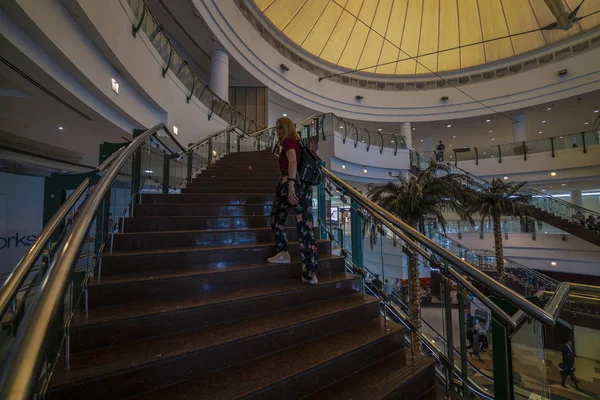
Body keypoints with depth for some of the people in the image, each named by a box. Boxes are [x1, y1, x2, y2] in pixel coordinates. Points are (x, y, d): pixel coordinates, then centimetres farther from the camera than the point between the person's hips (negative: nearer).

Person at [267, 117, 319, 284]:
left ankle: (283, 253, 21)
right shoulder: (299, 143, 24)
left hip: (290, 183, -7)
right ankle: (311, 273, 0)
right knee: (306, 227, 0)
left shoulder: (287, 141, 1)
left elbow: (292, 162, -18)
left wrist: (290, 184, -30)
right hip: (306, 186, 7)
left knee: (276, 219, 17)